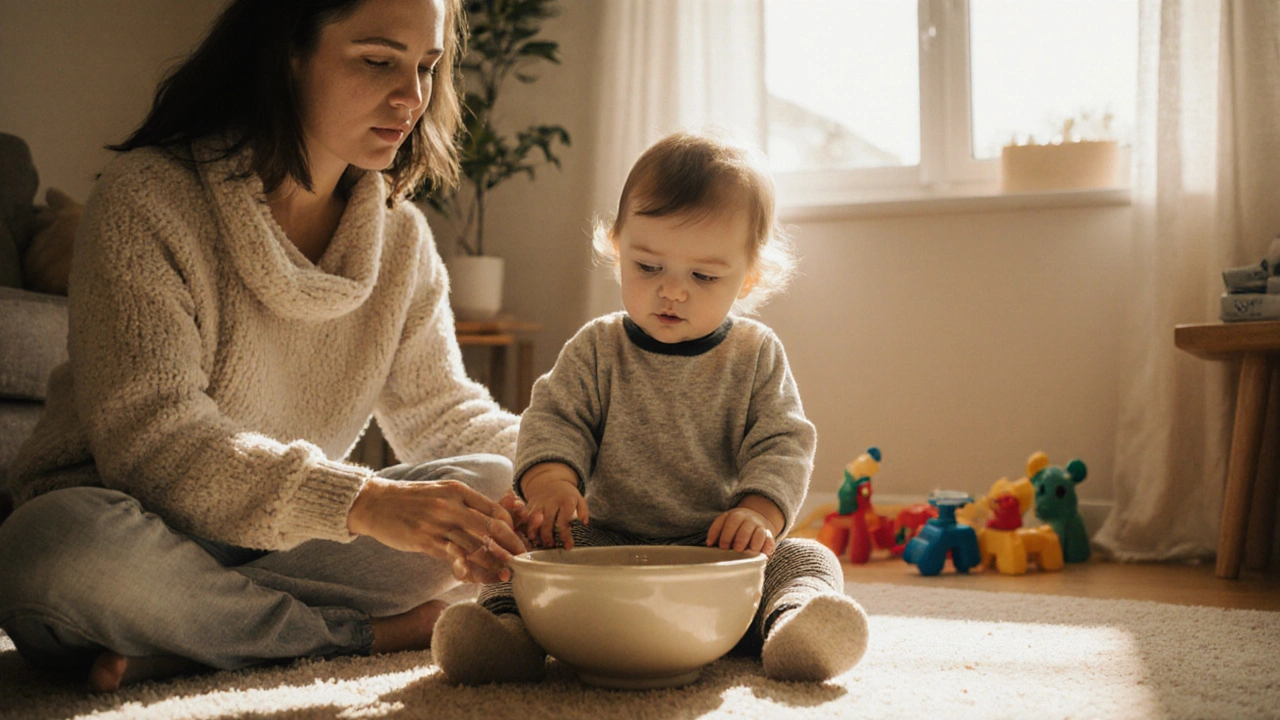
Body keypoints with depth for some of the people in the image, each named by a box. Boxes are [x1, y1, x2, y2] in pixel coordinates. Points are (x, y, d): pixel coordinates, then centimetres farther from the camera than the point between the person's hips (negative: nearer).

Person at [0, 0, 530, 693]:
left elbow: (440, 413, 10)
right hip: (129, 527, -5)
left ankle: (175, 645, -21)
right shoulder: (146, 198, -14)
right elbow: (147, 434, -24)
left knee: (495, 488, -17)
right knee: (63, 544, -38)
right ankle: (370, 631, -21)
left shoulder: (400, 235, 5)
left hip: (289, 539, 6)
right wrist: (361, 503, -37)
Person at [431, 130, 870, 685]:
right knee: (532, 545, -21)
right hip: (607, 545, 0)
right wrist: (550, 481, -28)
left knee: (807, 560, -21)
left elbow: (782, 446, -4)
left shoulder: (757, 357, 1)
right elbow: (553, 421, -4)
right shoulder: (596, 350, 2)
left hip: (721, 555, 0)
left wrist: (759, 513, -25)